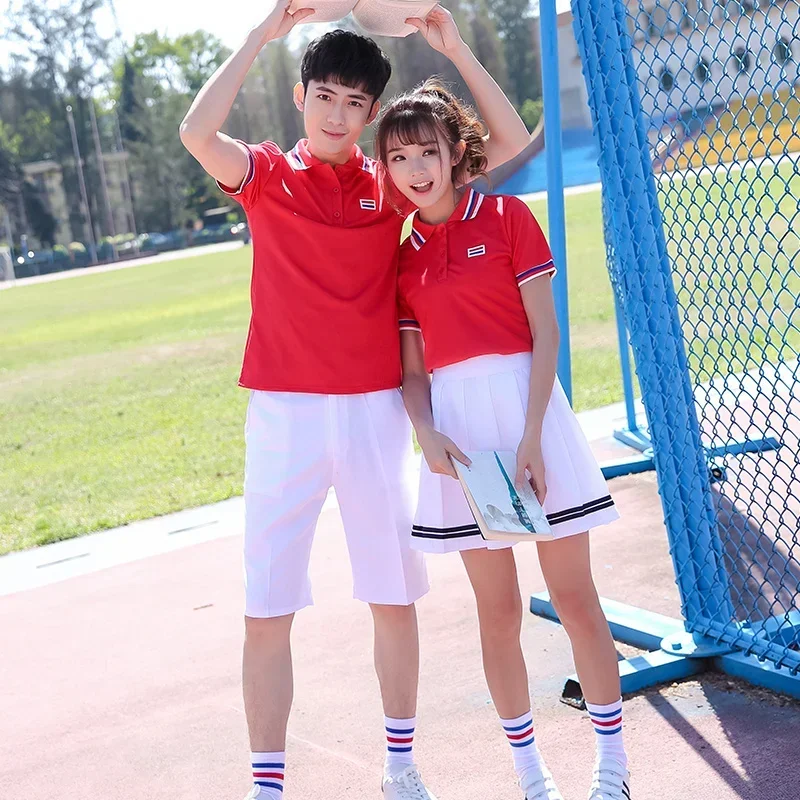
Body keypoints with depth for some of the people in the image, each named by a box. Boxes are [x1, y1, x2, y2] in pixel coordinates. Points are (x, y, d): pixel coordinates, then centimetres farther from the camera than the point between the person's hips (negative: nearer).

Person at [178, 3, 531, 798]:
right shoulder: (267, 175, 2)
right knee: (266, 611, -1)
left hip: (375, 411, 2)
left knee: (394, 597, 10)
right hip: (283, 413, -2)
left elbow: (511, 141, 5)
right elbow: (197, 133, -19)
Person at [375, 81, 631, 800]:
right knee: (499, 613, 8)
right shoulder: (404, 257, 10)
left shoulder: (507, 217, 0)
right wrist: (427, 434, -10)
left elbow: (545, 335, -5)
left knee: (574, 597, 1)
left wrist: (531, 437, -13)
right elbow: (413, 370, 10)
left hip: (526, 409, -3)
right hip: (456, 426, 3)